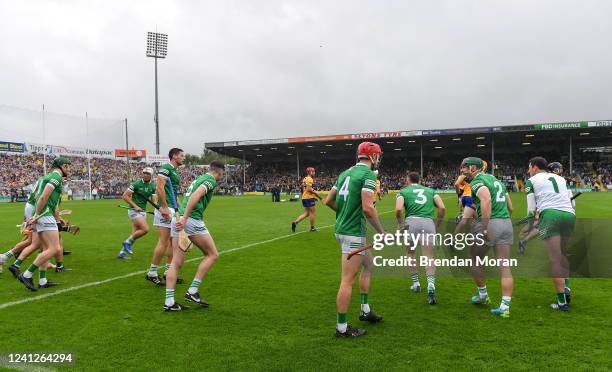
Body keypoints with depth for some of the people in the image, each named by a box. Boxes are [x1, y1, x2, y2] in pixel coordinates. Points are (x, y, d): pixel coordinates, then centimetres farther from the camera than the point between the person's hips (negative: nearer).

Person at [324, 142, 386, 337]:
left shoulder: (346, 172, 13)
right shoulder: (368, 174, -12)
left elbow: (329, 200, 15)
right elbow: (367, 207, -22)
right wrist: (382, 232, -12)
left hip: (342, 228, 9)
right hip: (353, 233, -9)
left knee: (369, 265, 24)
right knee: (347, 281, -2)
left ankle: (365, 310, 32)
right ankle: (341, 327, 7)